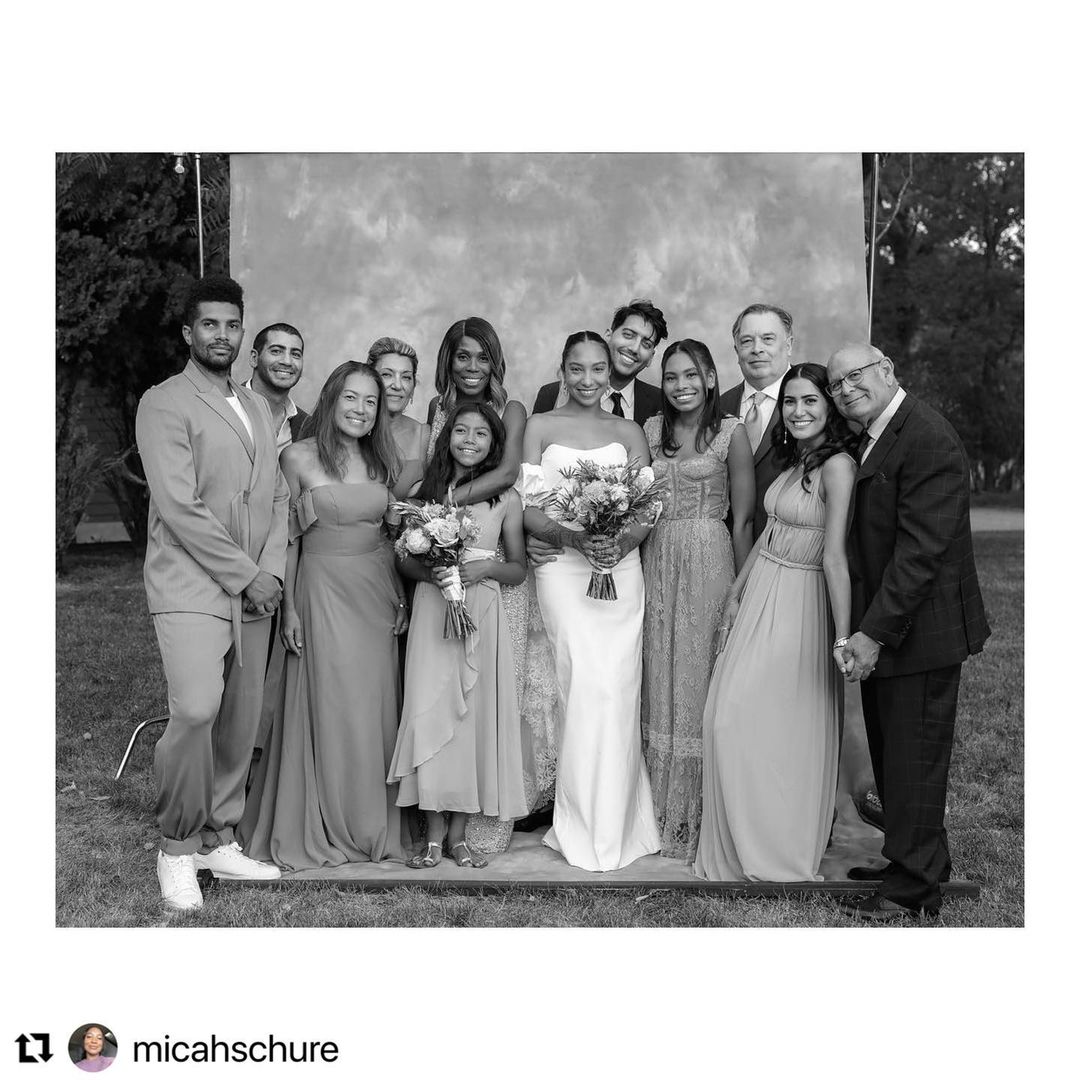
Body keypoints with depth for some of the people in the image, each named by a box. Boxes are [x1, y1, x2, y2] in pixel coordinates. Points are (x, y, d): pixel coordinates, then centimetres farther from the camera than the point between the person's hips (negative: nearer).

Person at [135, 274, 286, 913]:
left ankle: (218, 839, 22)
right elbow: (179, 508, -12)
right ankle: (177, 846, -1)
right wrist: (244, 576, -11)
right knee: (196, 710, -20)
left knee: (242, 721, 7)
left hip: (254, 593, 7)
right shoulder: (164, 404, -4)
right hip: (191, 587, -6)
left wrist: (271, 573, 0)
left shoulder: (260, 408, 18)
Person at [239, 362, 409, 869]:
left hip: (378, 592, 4)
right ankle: (324, 828, 14)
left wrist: (401, 595, 7)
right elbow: (288, 538, -3)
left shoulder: (381, 459, 8)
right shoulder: (299, 457, -5)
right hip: (323, 590, -4)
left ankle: (373, 825, 22)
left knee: (375, 708, 8)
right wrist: (289, 607, -7)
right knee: (331, 707, 0)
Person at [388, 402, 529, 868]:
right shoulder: (425, 491, 7)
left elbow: (518, 568, 8)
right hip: (433, 610, 0)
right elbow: (404, 558, 9)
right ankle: (434, 833, 5)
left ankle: (458, 833, 10)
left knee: (475, 713, 0)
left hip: (482, 614, 0)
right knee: (430, 711, -5)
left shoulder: (505, 498, 5)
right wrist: (430, 571, -12)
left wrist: (485, 567, -11)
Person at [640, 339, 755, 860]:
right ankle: (661, 811, 22)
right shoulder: (651, 429, 9)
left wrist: (743, 587, -6)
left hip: (708, 562, -4)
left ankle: (698, 814, 14)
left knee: (699, 679, 1)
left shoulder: (731, 432, -4)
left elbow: (743, 518, -4)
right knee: (660, 681, 9)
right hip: (655, 561, 4)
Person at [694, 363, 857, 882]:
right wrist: (736, 594, 16)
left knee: (784, 730, 1)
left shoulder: (837, 466, -16)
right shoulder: (793, 461, 10)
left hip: (799, 606, -8)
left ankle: (784, 853, 20)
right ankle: (742, 844, 25)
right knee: (731, 719, 9)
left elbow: (835, 556, -22)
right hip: (759, 599, 8)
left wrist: (843, 638, -23)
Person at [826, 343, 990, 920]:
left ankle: (912, 886, 17)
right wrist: (866, 628, 10)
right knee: (890, 753, 19)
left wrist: (874, 633, -23)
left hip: (919, 629, -9)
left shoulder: (927, 440, -20)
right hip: (882, 628, 10)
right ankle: (918, 859, 35)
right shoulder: (874, 439, 12)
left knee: (913, 759, 3)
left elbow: (921, 549, -24)